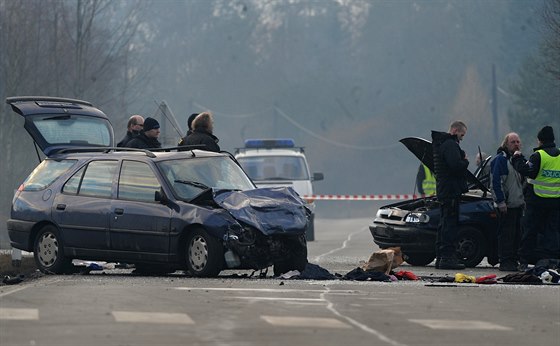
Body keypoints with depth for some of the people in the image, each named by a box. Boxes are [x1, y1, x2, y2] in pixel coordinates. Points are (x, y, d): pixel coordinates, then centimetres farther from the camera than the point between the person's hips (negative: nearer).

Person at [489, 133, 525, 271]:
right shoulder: (500, 159, -9)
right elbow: (496, 182, -15)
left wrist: (523, 200, 19)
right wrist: (501, 201, -19)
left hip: (518, 204, 8)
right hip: (506, 205, -8)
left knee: (517, 234, 9)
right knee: (506, 234, -8)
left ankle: (514, 261, 14)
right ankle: (505, 262, -6)